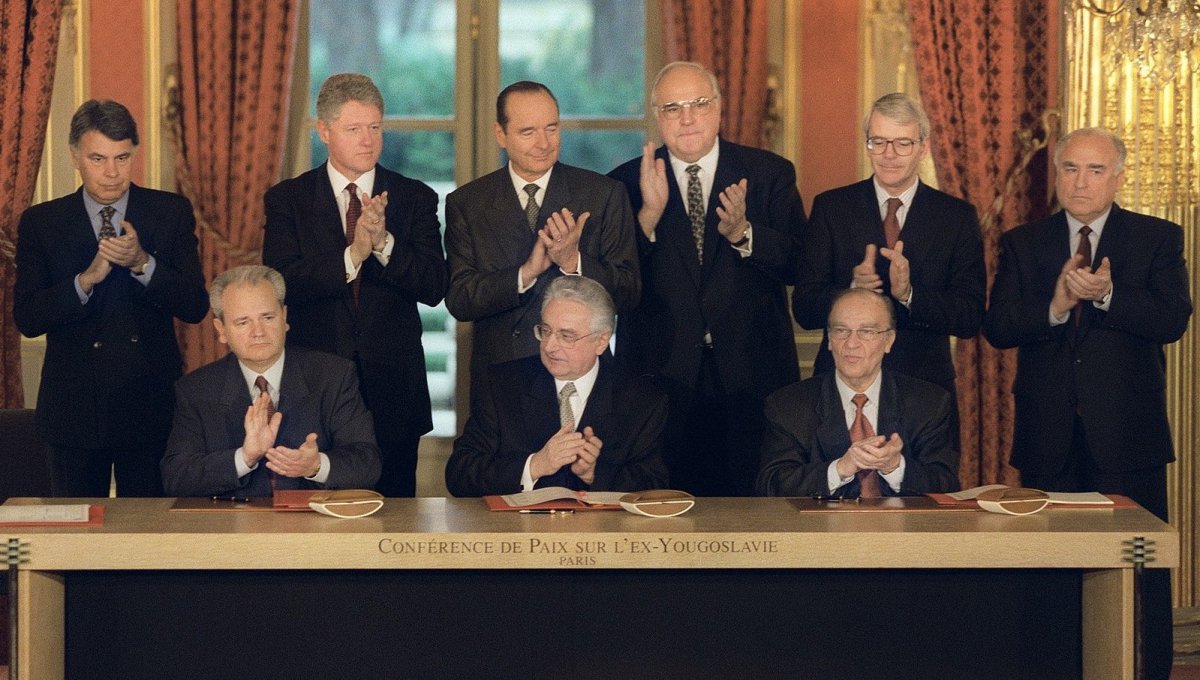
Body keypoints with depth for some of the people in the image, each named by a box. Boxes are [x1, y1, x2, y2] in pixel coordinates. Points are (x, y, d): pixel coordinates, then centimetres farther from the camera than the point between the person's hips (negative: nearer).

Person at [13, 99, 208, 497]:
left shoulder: (171, 213, 4)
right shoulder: (40, 223, 4)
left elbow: (195, 308, -3)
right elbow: (27, 319, -4)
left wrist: (142, 263, -18)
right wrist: (87, 279, -19)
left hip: (150, 405, 0)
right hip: (74, 410, 0)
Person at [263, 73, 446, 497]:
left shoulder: (415, 198, 6)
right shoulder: (288, 200, 3)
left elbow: (433, 287, -4)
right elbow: (281, 284, -10)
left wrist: (383, 242, -20)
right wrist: (352, 256, -23)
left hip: (393, 387, 1)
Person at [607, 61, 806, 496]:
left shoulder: (770, 174, 6)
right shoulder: (626, 183, 5)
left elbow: (799, 265, -4)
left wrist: (742, 233, -19)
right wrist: (649, 214, -17)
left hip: (751, 377, 0)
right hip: (661, 377, 0)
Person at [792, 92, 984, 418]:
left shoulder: (957, 217, 2)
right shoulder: (830, 208, 2)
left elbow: (971, 318, -5)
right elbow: (804, 309, -3)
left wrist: (908, 294, -22)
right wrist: (852, 290, -23)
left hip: (925, 389, 0)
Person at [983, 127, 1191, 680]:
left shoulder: (1157, 239, 4)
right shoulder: (1022, 244, 10)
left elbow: (1172, 320, -9)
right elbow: (997, 328, -2)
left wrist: (1106, 296, -23)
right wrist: (1055, 306, -19)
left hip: (1127, 435, -2)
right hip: (1049, 439, 2)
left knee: (1141, 570, -1)